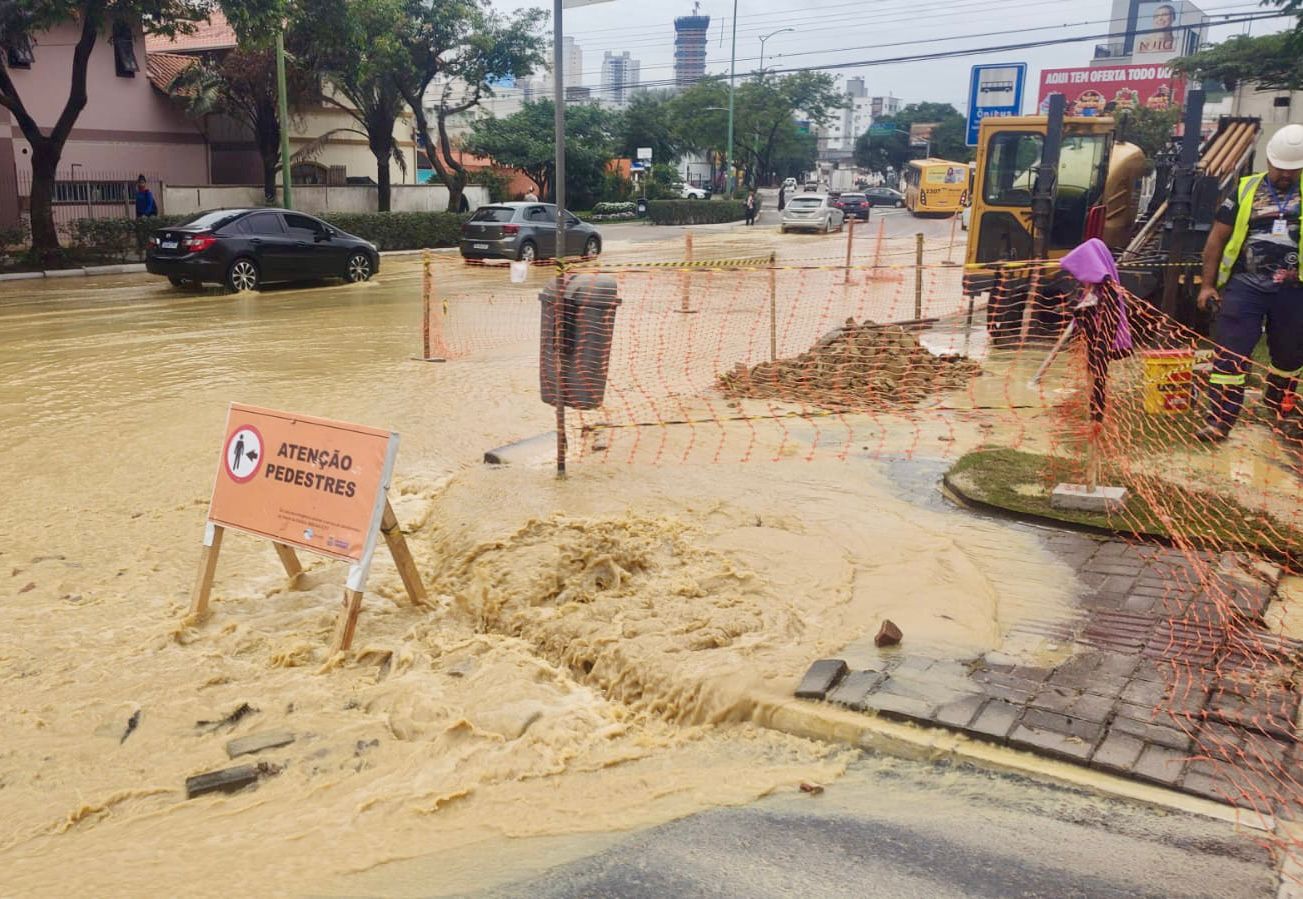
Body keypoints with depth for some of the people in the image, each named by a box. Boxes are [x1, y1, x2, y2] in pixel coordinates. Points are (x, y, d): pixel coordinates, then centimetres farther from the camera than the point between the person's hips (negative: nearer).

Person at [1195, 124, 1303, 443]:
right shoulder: (1246, 190, 3)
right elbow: (1217, 238, 6)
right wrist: (1207, 284, 2)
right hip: (1245, 285, -1)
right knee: (1230, 353, -5)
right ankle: (1220, 421, -2)